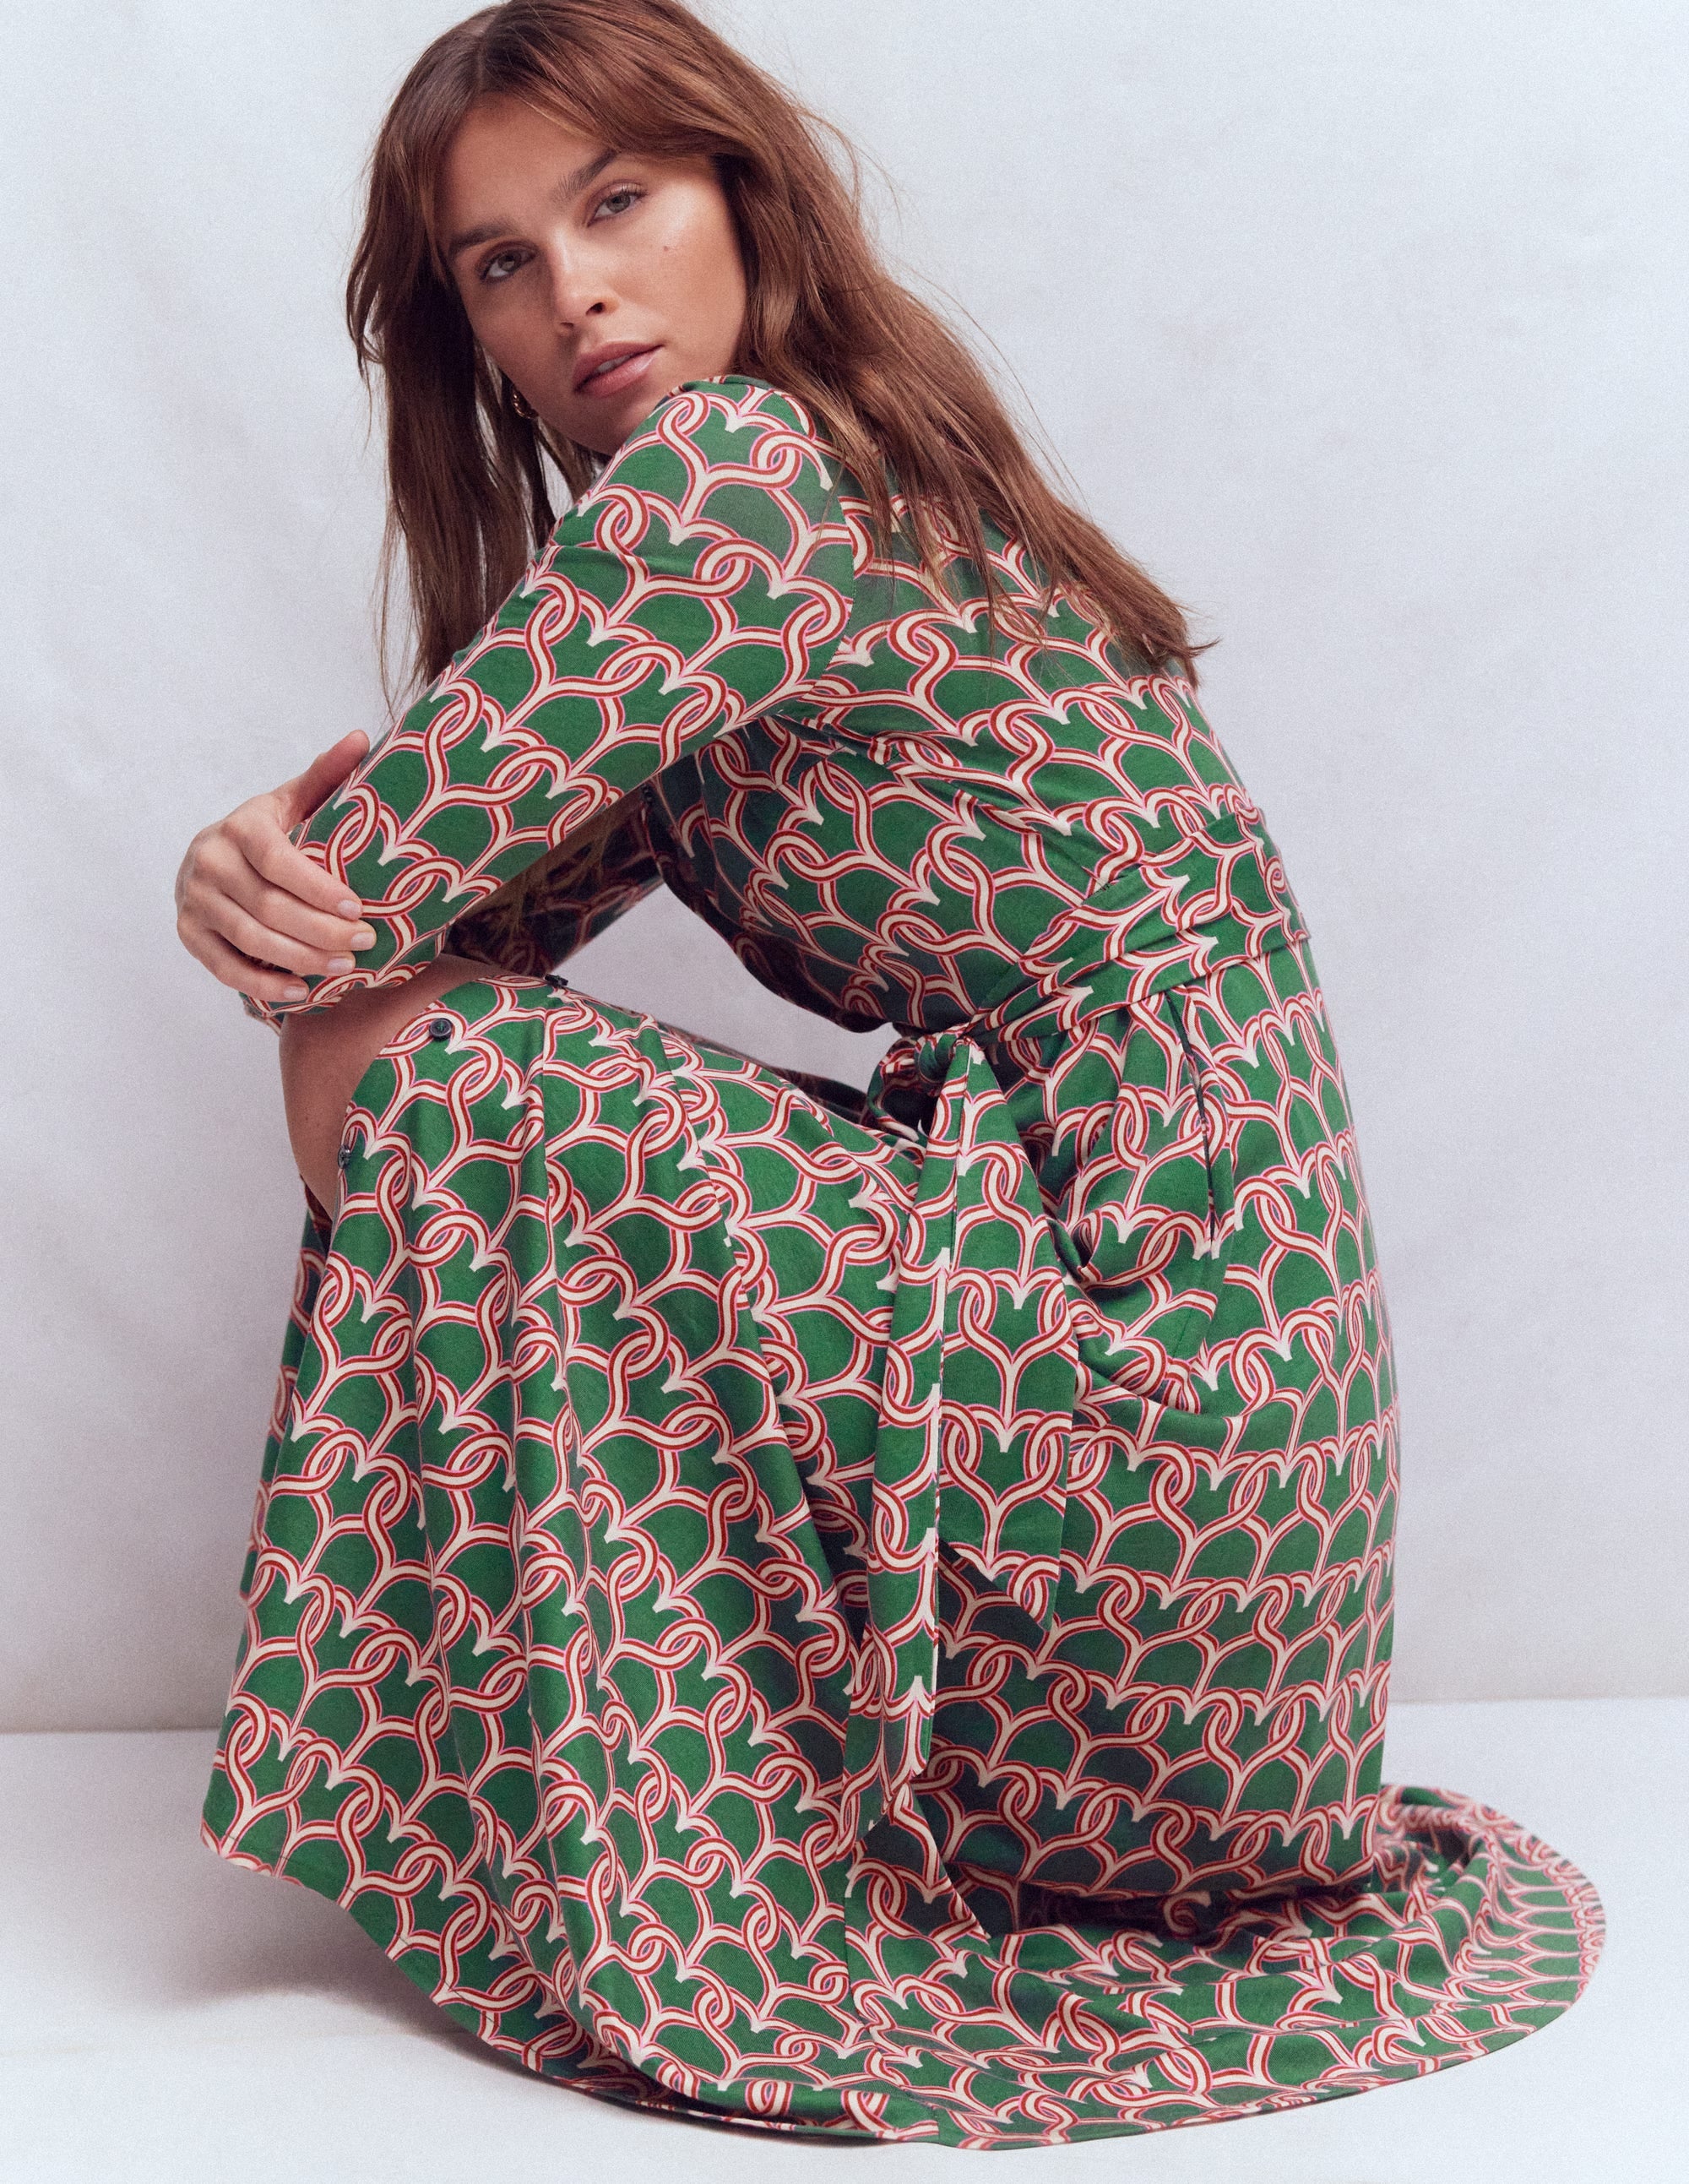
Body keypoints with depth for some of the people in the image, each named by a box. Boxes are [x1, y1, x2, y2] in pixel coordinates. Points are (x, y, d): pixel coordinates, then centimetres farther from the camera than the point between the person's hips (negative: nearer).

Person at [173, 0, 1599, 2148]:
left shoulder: (734, 463, -13)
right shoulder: (843, 476, 17)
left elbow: (376, 893, -16)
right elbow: (485, 907, 13)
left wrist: (306, 881, 7)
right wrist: (252, 868, -8)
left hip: (1139, 1364, -10)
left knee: (420, 1089, -12)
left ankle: (647, 1905, 1)